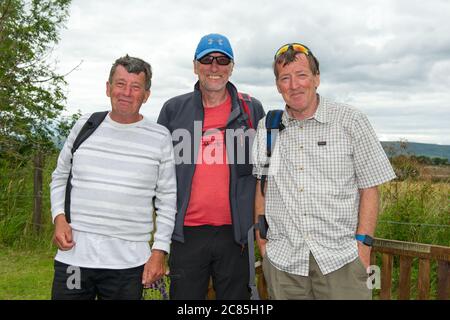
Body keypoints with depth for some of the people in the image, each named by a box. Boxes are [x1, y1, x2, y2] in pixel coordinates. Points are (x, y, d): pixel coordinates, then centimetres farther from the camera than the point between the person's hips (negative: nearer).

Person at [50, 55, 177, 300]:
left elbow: (167, 198, 3)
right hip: (73, 257, 2)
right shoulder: (85, 126, 5)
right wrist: (59, 218, 0)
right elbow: (60, 177, 16)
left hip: (129, 263, -1)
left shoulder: (160, 137, 0)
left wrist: (159, 251, -2)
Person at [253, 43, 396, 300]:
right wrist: (261, 238, 9)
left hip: (342, 259, -2)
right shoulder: (265, 129, 6)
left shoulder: (351, 122, -1)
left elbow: (370, 188, 0)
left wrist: (363, 243, -7)